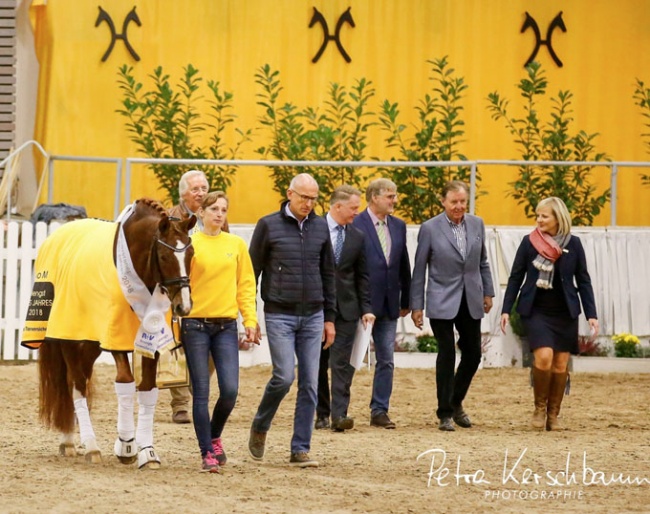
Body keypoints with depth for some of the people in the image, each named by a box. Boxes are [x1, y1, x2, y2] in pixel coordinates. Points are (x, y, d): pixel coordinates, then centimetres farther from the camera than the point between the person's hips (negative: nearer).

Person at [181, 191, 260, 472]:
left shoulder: (236, 244, 8)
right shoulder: (190, 244, 0)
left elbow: (246, 285, 10)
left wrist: (250, 320, 1)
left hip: (226, 325, 2)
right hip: (195, 324, -2)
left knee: (230, 390, -6)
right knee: (201, 393, -1)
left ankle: (214, 436, 21)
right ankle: (207, 453, 6)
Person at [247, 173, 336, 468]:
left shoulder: (320, 227, 9)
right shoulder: (269, 225, -3)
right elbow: (252, 271, 0)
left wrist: (329, 318, 12)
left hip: (313, 316, 4)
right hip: (279, 314, -4)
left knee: (309, 385, 1)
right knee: (284, 377, -13)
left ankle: (300, 450, 6)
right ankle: (260, 427, 14)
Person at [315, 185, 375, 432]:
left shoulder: (357, 237, 8)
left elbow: (362, 276, 10)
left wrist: (366, 308, 2)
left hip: (345, 308, 2)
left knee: (342, 363, -8)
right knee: (318, 363, 6)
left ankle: (339, 414, -13)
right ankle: (322, 413, 14)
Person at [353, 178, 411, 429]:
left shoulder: (398, 226, 10)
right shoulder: (355, 225, -10)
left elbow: (404, 265, 14)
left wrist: (406, 300, 13)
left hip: (388, 304, 6)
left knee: (386, 360, 6)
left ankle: (380, 411, 11)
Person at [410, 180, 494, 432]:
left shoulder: (477, 224, 5)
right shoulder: (430, 228, -7)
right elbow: (419, 269, -3)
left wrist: (488, 292, 11)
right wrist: (416, 305, -4)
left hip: (471, 300, 4)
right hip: (442, 302, -4)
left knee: (473, 354, 6)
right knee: (447, 354, -4)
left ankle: (456, 402, 29)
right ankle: (445, 413, 6)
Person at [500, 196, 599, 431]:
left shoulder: (573, 244, 0)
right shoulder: (529, 242, -2)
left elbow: (583, 281, 5)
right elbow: (516, 277, 3)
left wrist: (591, 315, 0)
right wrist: (506, 310, -1)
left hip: (565, 313, 2)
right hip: (536, 311, -2)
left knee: (560, 364, 3)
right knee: (544, 357, -18)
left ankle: (553, 414, 15)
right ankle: (539, 407, 2)